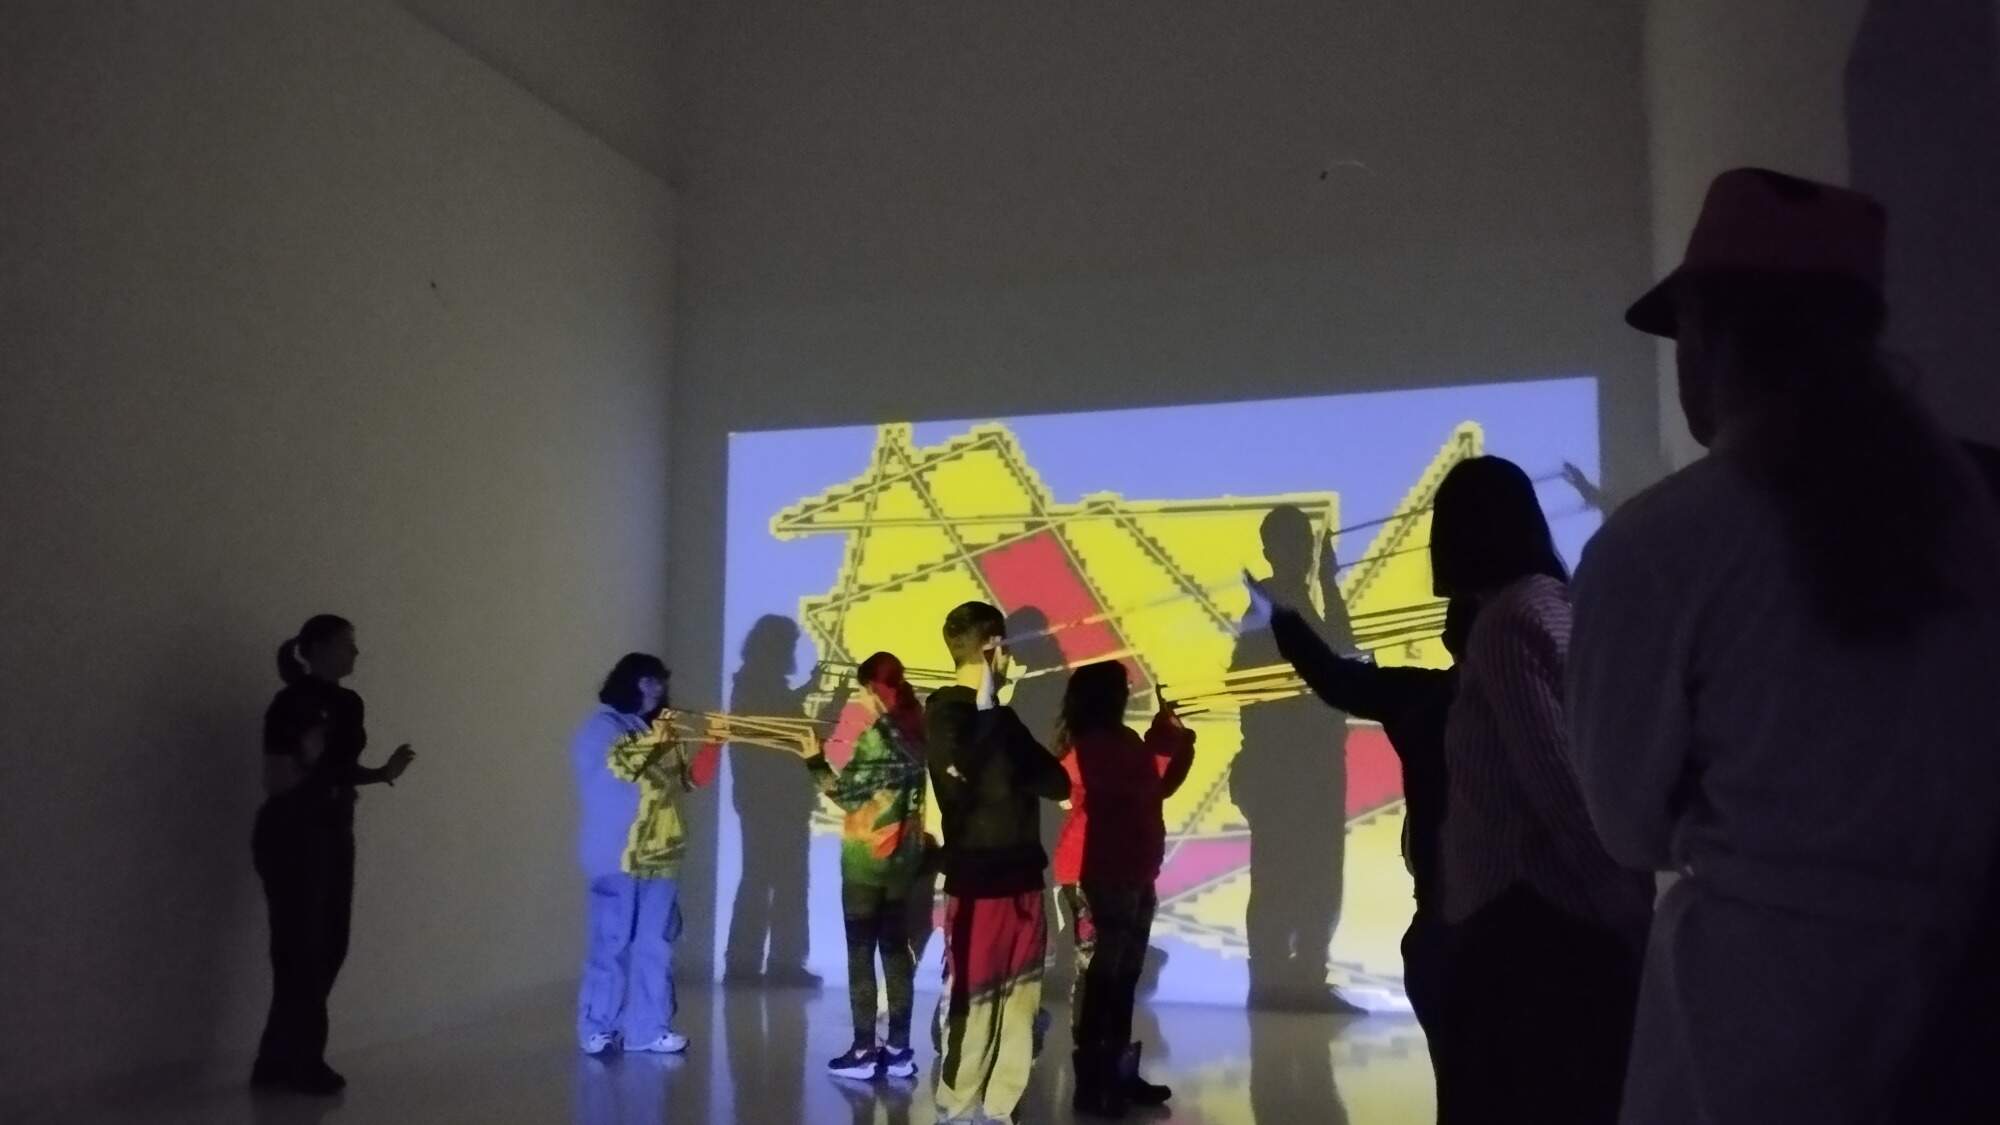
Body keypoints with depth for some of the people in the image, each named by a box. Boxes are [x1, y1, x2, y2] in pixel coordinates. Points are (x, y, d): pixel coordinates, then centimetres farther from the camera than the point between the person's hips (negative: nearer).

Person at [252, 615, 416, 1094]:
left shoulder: (346, 703, 8)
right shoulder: (292, 704, -15)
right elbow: (276, 783, -15)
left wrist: (382, 773, 1)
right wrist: (305, 761, -28)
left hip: (333, 834, 8)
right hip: (292, 837, -8)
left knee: (329, 947, 10)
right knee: (301, 950, -2)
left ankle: (282, 1059, 21)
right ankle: (293, 1063, 11)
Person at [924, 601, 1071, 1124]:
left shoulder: (1001, 717, 16)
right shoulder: (946, 710, -5)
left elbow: (1057, 782, 15)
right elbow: (958, 778, -22)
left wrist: (1020, 770, -3)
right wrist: (986, 711, -14)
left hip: (1021, 877, 7)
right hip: (977, 881, -7)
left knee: (1020, 1003, 8)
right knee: (971, 1003, -3)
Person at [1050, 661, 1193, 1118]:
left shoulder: (1120, 741, 17)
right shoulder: (1090, 745, -13)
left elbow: (1160, 785, 21)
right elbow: (1143, 783, -23)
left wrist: (1176, 742, 8)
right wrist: (1166, 741, -10)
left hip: (1128, 875, 10)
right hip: (1095, 876, -10)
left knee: (1123, 976, 13)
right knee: (1097, 974, -8)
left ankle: (1119, 1072, 20)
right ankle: (1091, 1083, -5)